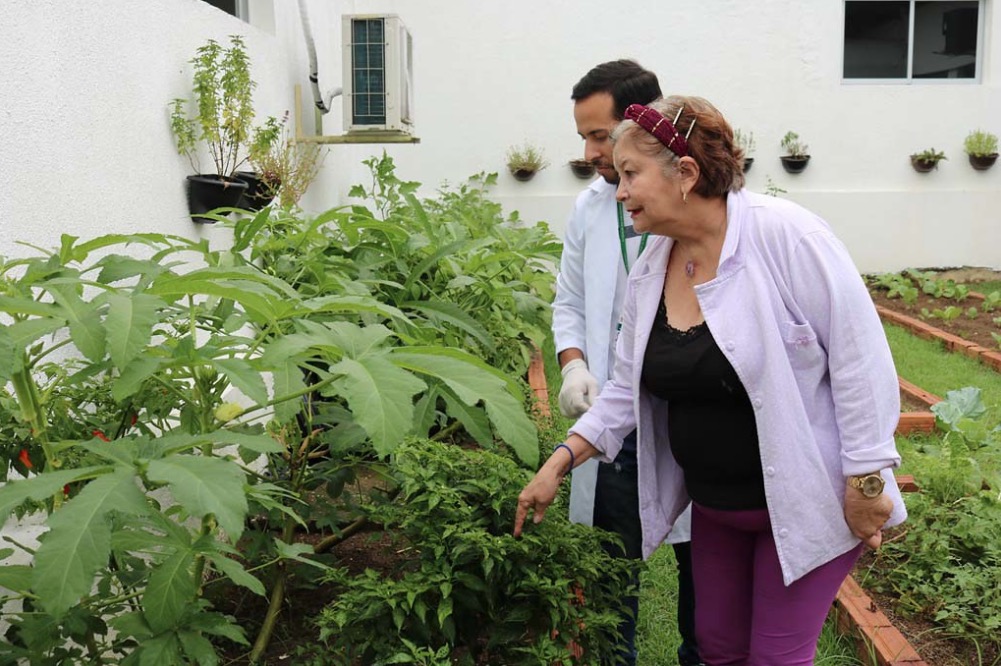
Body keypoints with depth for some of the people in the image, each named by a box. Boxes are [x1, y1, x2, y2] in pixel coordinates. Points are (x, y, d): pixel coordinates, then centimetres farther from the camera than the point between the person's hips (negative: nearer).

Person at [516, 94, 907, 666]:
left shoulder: (783, 234, -22)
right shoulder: (648, 272, -1)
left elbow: (860, 356, -20)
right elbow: (628, 391, 7)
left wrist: (866, 481, -18)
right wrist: (559, 463, 1)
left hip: (806, 498, -6)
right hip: (715, 504, 6)